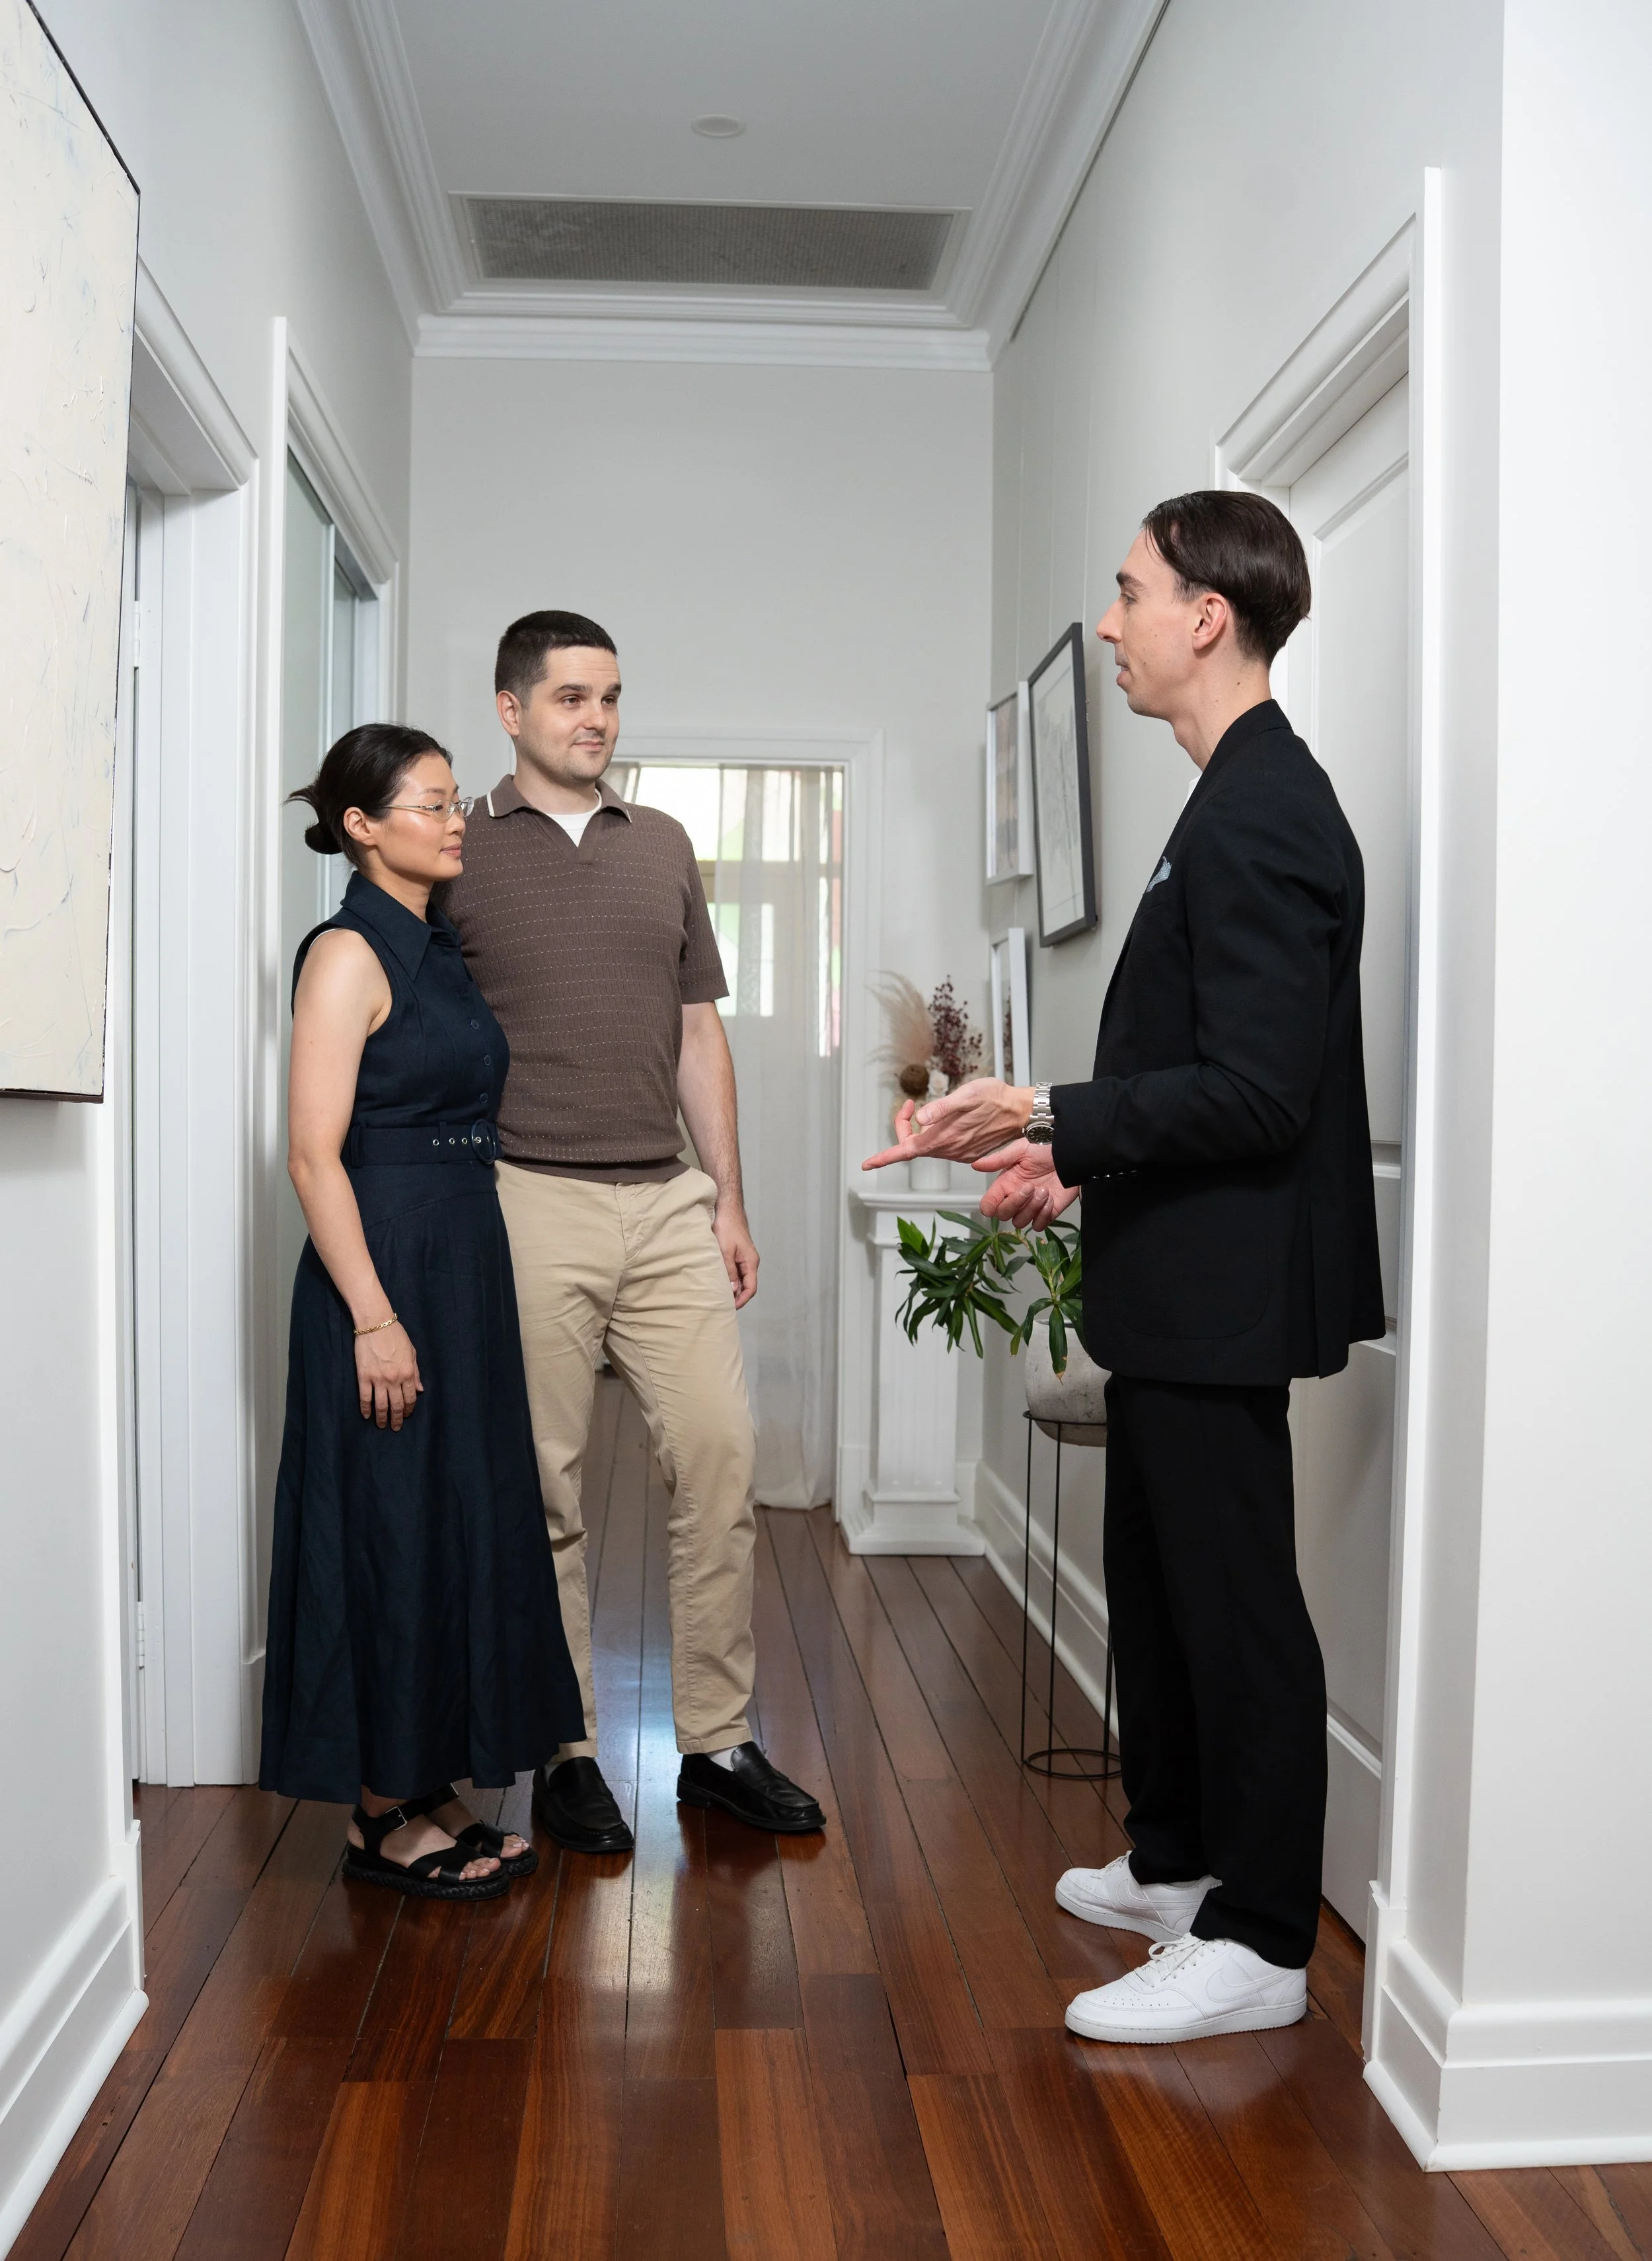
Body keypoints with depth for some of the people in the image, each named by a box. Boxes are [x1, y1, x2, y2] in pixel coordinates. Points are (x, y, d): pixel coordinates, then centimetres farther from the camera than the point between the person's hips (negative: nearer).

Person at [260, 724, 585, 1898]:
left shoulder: (443, 950, 14)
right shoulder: (348, 954, -11)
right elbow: (315, 1153, -16)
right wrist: (374, 1317, -22)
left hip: (466, 1271, 9)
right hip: (384, 1272, -9)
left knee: (466, 1523, 12)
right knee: (391, 1528, -1)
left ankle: (430, 1793, 25)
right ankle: (384, 1814, 13)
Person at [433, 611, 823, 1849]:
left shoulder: (664, 845, 15)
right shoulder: (458, 852, 4)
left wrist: (729, 1199, 11)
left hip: (668, 1201, 4)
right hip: (526, 1202, -3)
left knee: (721, 1454, 0)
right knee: (542, 1487, 2)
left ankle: (719, 1742, 12)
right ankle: (566, 1752, 16)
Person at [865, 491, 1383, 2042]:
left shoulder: (1262, 815, -18)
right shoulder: (1240, 800, 14)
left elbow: (1255, 1093, -24)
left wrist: (1043, 1118, -23)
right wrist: (1080, 1157, 14)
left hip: (1223, 1289, -11)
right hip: (1179, 1285, 11)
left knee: (1234, 1597, 1)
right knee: (1153, 1581, 20)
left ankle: (1257, 1941, 16)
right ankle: (1176, 1862, 36)